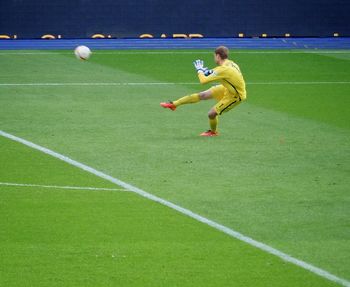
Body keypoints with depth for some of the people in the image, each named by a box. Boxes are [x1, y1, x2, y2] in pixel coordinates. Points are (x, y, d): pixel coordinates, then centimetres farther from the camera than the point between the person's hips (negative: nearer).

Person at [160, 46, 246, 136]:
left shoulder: (223, 69, -33)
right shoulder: (230, 63, -8)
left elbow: (203, 81, -26)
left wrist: (199, 70, -7)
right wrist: (211, 72, 1)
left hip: (236, 96, -8)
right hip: (228, 88, 8)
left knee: (211, 114, -5)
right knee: (202, 95, 5)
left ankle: (213, 132, 27)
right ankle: (174, 104, 12)